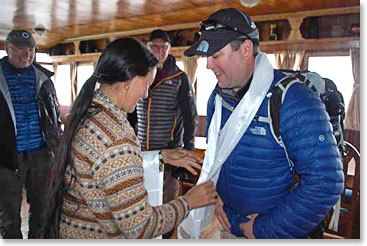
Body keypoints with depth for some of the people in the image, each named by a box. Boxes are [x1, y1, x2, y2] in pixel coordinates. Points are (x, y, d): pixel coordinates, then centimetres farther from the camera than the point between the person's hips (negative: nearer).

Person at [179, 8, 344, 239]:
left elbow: (325, 183, -25)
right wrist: (213, 196, -1)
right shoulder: (218, 97, -1)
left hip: (275, 231, -5)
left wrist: (266, 230, -20)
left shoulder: (295, 103, -24)